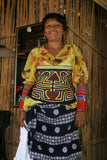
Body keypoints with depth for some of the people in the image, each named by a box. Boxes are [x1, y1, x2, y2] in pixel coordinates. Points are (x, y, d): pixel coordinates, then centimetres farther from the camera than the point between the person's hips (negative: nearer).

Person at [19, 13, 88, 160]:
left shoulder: (73, 51, 8)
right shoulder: (36, 52, 10)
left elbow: (81, 82, 4)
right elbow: (28, 83, 9)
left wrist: (81, 110, -5)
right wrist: (22, 109, 3)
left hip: (65, 111, 0)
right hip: (38, 109, 1)